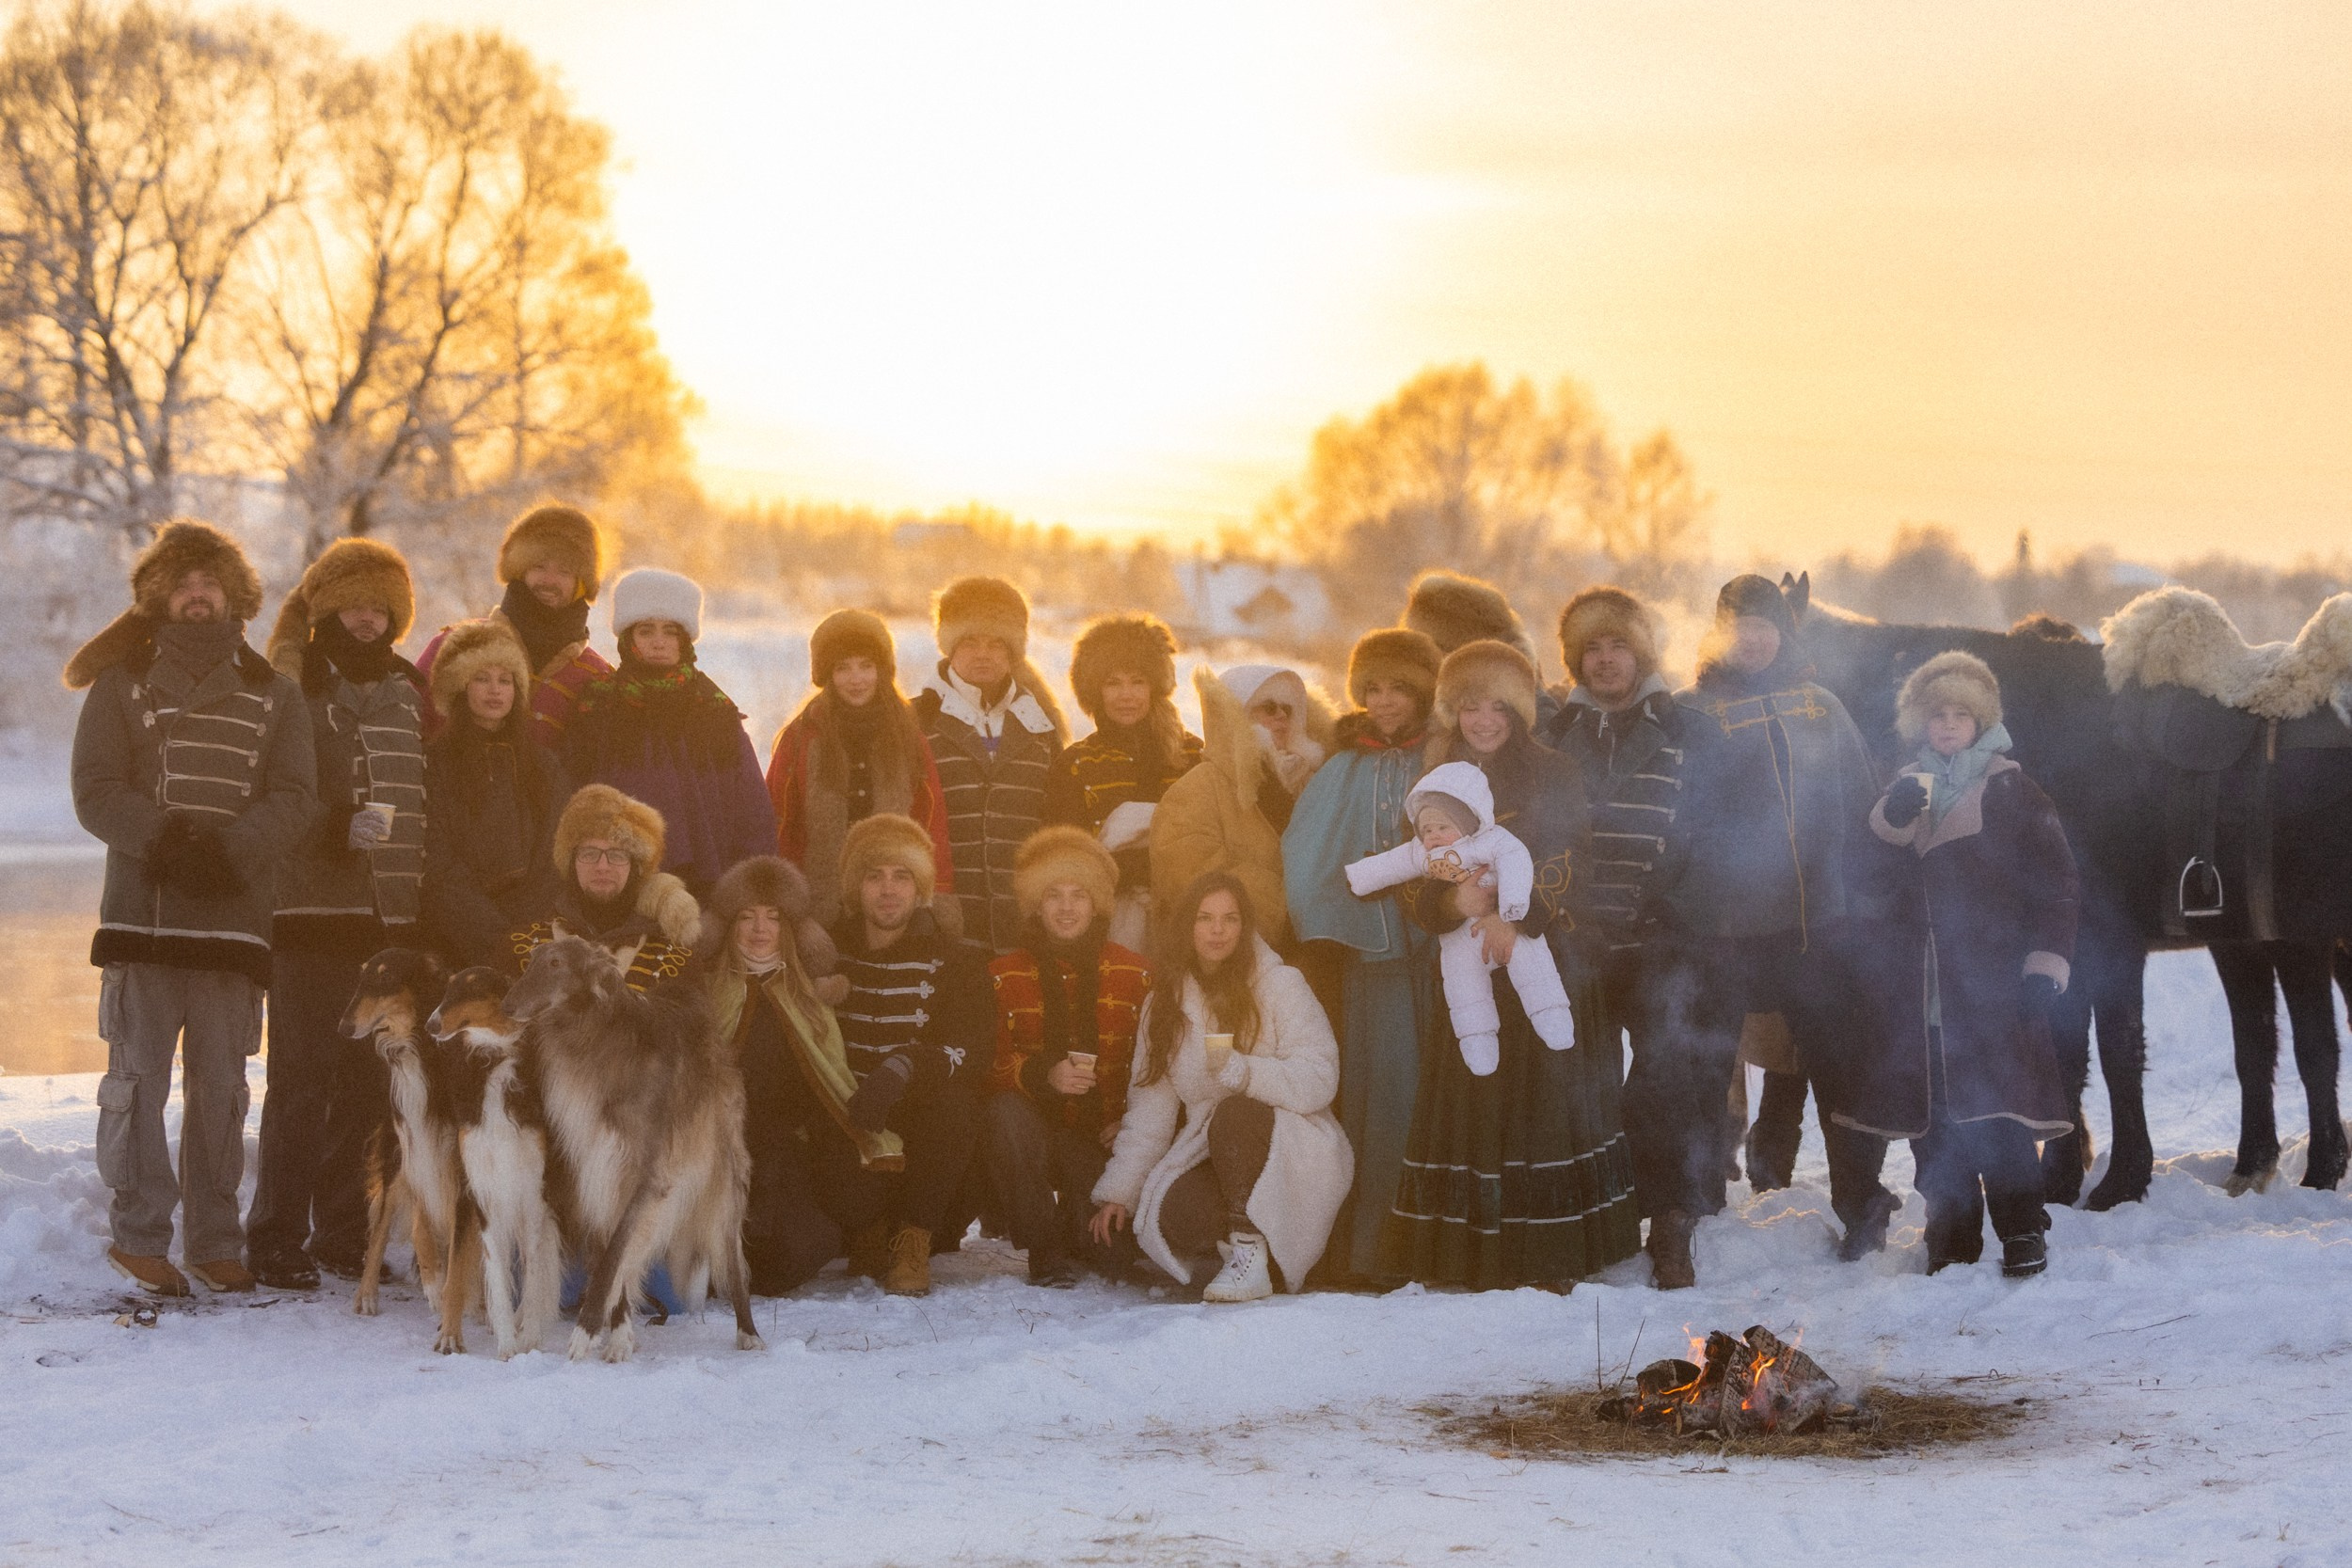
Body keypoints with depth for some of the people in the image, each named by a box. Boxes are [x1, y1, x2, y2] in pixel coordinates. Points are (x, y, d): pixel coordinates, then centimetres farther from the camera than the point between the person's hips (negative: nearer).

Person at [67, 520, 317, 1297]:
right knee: (138, 1072, -4)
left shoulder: (274, 694, 14)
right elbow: (96, 793, 0)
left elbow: (294, 796, 3)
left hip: (234, 913, 1)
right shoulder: (122, 684, 10)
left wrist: (229, 849, -14)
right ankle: (137, 1233, 0)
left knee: (221, 1082, 1)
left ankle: (214, 1239, 7)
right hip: (141, 911, -1)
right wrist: (163, 841, -16)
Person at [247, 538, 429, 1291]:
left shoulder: (409, 692, 16)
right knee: (304, 1075, -7)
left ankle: (345, 1233, 16)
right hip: (314, 912, -5)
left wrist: (424, 897, 15)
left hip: (393, 916, 5)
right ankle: (276, 1240, -3)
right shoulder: (294, 690, 0)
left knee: (372, 1079, 7)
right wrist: (336, 828, -24)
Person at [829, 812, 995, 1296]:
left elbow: (974, 1053, -13)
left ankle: (913, 1238, -20)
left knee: (954, 1102, -33)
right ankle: (867, 1232, -8)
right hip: (842, 1122, 2)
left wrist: (906, 1066, -33)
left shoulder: (956, 960, 3)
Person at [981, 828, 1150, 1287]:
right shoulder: (1005, 975, 3)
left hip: (1105, 1136, 0)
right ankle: (1043, 1246, -20)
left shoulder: (1133, 973, 6)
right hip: (1037, 1126, 0)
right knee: (1006, 1110, -36)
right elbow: (990, 1066, -4)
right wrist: (1042, 1075, -24)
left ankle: (1078, 1234, 14)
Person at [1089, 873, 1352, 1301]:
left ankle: (1250, 1253, -29)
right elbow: (1150, 1106, 9)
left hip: (1295, 1154, -3)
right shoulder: (1167, 1001, 10)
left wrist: (1241, 1071, -32)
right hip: (1213, 1157, 3)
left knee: (1234, 1113, -34)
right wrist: (1118, 1191, 0)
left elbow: (1318, 1078, -16)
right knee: (1171, 1215, -30)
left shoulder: (1280, 985, -4)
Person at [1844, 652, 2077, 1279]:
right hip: (1921, 986, 4)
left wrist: (2046, 962, -8)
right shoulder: (1906, 790, 15)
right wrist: (1893, 819, -11)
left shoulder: (2011, 790, 3)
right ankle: (1951, 1237, 12)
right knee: (1931, 1115, 3)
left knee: (1999, 1109, -11)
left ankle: (2021, 1231, -3)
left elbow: (2054, 880, 0)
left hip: (1992, 980, -4)